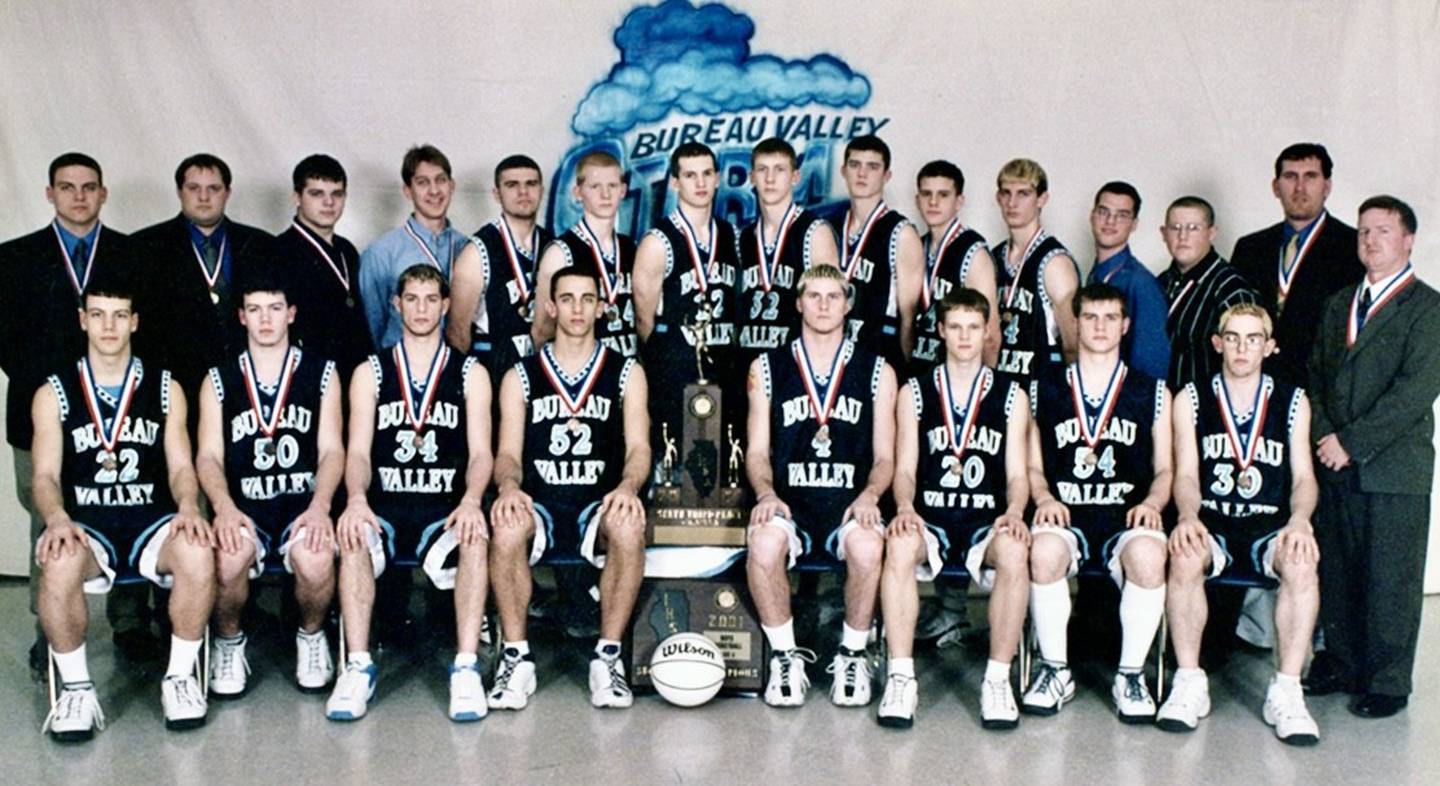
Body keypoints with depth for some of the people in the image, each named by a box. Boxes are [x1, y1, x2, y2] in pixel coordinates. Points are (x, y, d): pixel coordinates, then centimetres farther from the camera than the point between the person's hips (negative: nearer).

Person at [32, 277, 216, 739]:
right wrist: (57, 519, -20)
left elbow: (181, 466, 7)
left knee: (198, 551, -33)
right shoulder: (55, 394, 11)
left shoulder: (165, 389, 14)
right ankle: (76, 688, -15)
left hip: (152, 519, 1)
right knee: (59, 563, -36)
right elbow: (46, 475, 3)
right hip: (84, 523, 0)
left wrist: (188, 507, -17)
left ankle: (181, 676, -13)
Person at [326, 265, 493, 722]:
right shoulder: (370, 373, 14)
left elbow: (480, 453, 2)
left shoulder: (471, 374, 12)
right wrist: (356, 499, -19)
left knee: (475, 539, -33)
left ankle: (466, 668, -29)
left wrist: (471, 500, -20)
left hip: (445, 512, -1)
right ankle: (358, 667, -26)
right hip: (385, 509, 1)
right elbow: (358, 451, 4)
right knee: (353, 537, -32)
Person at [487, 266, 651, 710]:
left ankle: (609, 657, -20)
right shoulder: (521, 377, 14)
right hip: (538, 504, 0)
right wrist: (509, 486, -19)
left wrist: (628, 486, -20)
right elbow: (509, 452, 6)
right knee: (507, 528, -34)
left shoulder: (626, 372, 13)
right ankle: (516, 658, -20)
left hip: (599, 505, 0)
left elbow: (638, 447, 3)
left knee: (629, 528, -35)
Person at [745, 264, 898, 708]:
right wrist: (766, 494, -10)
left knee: (867, 546, -35)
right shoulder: (767, 369, 14)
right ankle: (785, 656, -12)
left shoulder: (877, 372, 13)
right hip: (788, 502, 0)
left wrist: (869, 495, -10)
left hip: (850, 501, 0)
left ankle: (853, 655, -9)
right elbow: (757, 451, 10)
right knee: (764, 543, -34)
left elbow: (884, 458, 11)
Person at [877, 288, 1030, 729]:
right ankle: (900, 678, -28)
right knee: (900, 545, -35)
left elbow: (1017, 474, 8)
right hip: (929, 518, 0)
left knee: (1014, 552, -34)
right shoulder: (915, 393, 13)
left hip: (986, 522, 0)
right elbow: (905, 468, 6)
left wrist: (1014, 512, -14)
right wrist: (905, 507, -15)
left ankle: (997, 679, -22)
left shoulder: (1011, 397, 14)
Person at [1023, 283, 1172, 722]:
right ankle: (1056, 671, -14)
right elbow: (1033, 467, 15)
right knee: (1044, 550, -35)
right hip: (1065, 517, 0)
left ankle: (1131, 674, -14)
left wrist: (1152, 502, -4)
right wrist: (1043, 498, -5)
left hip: (1127, 518, 0)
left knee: (1149, 554, -35)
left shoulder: (1152, 393, 17)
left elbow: (1164, 470, 16)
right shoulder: (1045, 390, 16)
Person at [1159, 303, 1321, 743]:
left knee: (1301, 562, -33)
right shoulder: (1191, 400, 10)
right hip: (1210, 525, -1)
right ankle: (1189, 684, -23)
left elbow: (1304, 476, 6)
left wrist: (1298, 520, -16)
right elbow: (1186, 473, 1)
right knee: (1184, 557, -34)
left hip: (1270, 526, 1)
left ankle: (1286, 692, -25)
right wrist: (1188, 516, -21)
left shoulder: (1293, 402, 14)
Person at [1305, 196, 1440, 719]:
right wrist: (1323, 437, -2)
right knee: (1336, 573, 10)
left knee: (1390, 579, 1)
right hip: (1336, 466, 5)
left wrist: (1352, 441, -15)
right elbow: (1315, 376, 14)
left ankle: (1387, 683, 11)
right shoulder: (1339, 304, 17)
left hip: (1394, 469, -5)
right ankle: (1340, 665, 23)